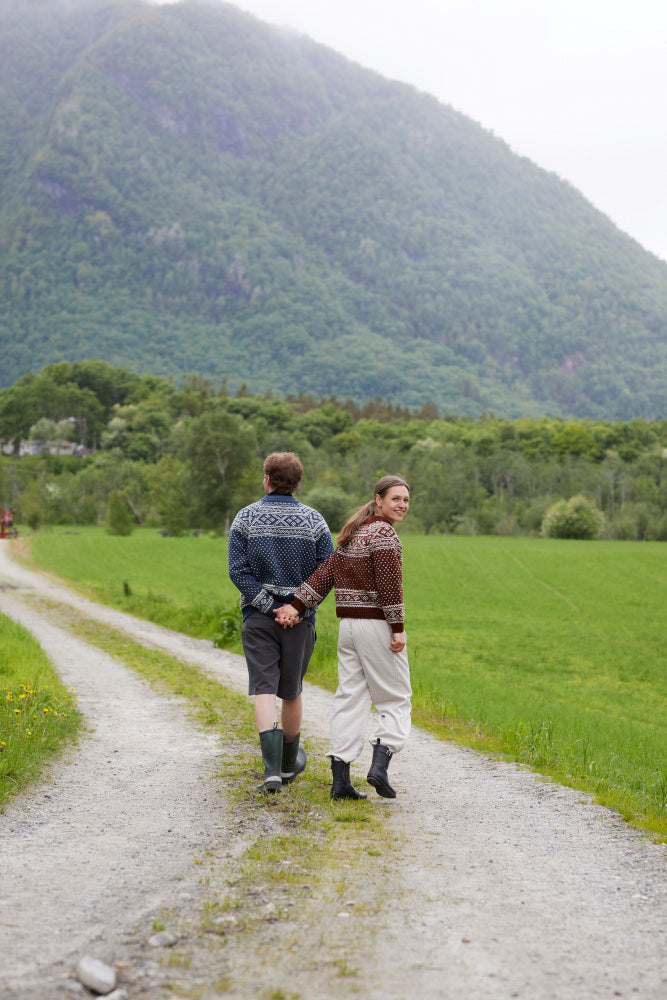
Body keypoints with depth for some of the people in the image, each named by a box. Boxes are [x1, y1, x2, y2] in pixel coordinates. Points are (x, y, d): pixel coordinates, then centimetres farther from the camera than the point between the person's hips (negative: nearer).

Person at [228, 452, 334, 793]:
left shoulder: (245, 518, -2)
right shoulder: (314, 521, 0)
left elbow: (238, 570, -8)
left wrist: (263, 602, -7)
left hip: (259, 615, -1)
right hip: (300, 617, 1)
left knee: (264, 689, -3)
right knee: (292, 691, 14)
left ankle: (272, 767, -18)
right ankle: (289, 763, 30)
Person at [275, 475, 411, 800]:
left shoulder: (353, 534, 14)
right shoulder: (384, 534, -12)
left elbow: (325, 572, 8)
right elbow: (388, 585, -19)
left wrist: (297, 606, 3)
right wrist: (397, 629, -17)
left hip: (348, 624, 8)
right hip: (377, 625, -8)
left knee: (349, 699, 7)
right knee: (395, 700, 3)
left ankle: (340, 780, 6)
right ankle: (379, 766, -10)